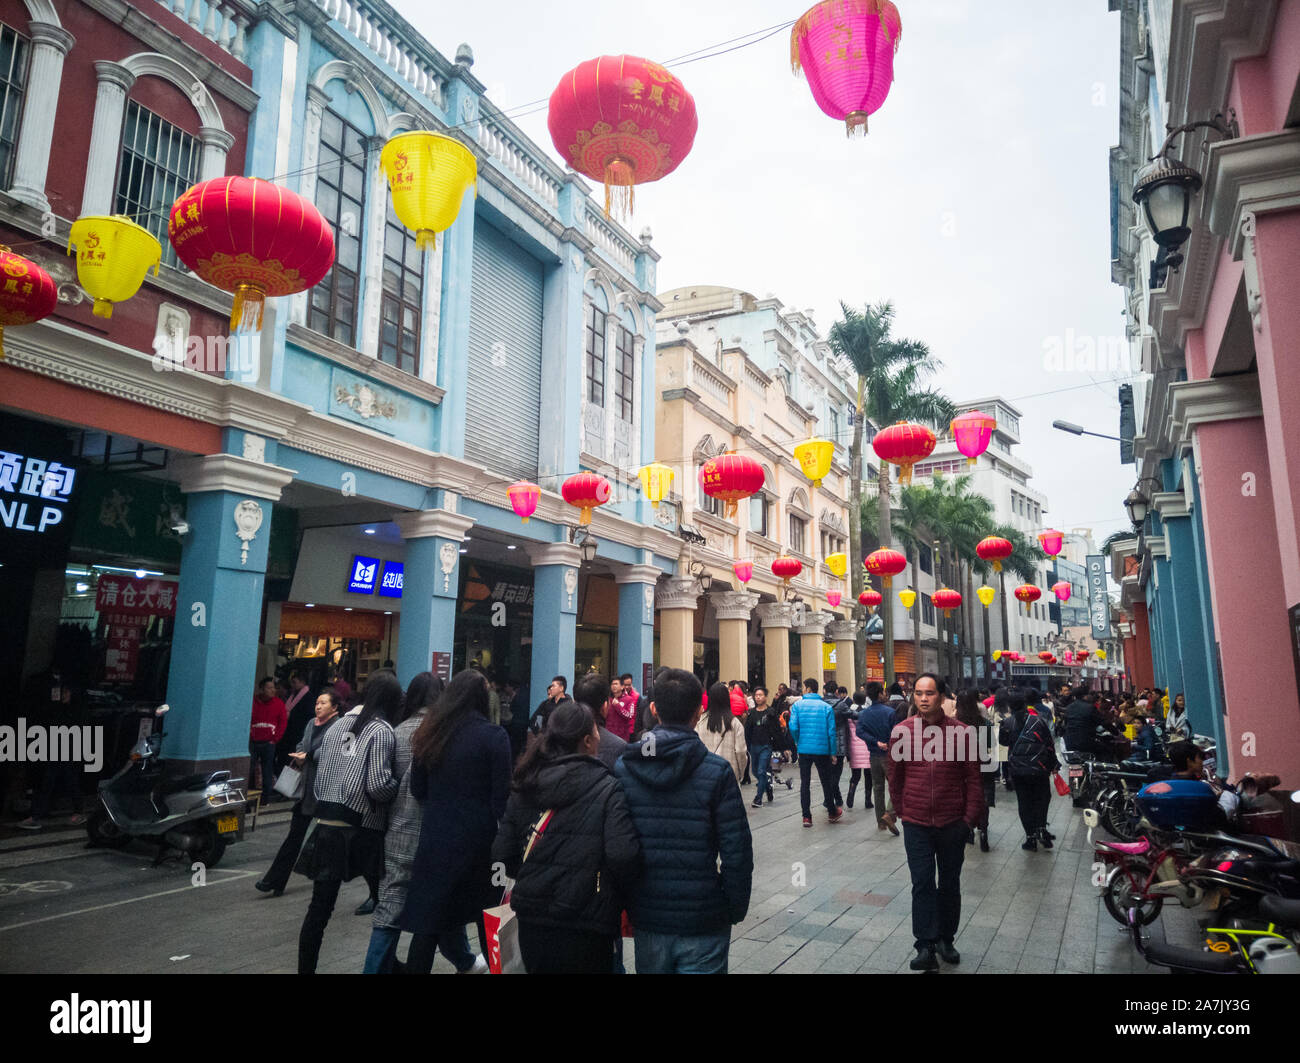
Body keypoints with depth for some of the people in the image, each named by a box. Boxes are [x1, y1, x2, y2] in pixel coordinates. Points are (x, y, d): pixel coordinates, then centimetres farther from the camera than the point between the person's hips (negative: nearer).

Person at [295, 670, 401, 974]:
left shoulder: (338, 726, 10)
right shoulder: (381, 731, -10)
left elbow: (321, 776, 13)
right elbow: (378, 785, -19)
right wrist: (400, 788, -1)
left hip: (327, 825, 5)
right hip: (363, 829, -5)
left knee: (319, 907, 9)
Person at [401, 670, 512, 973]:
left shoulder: (429, 732, 1)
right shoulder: (493, 736, -12)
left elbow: (417, 789, 9)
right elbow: (501, 796, -12)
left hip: (436, 836, 3)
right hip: (478, 837, -3)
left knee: (429, 920, 8)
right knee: (488, 916, 15)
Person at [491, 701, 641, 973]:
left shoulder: (524, 788, 0)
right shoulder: (606, 790, -14)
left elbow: (502, 855, 2)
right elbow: (622, 856, -22)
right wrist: (619, 897, -2)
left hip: (531, 922, 4)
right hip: (584, 929, -4)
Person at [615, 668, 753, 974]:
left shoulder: (623, 768, -3)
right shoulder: (717, 771, -13)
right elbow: (737, 852, -12)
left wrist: (625, 903, 14)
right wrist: (736, 909, 2)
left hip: (647, 917, 4)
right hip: (703, 924, -3)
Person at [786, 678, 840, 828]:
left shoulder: (797, 705, -5)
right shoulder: (826, 707, -2)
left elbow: (793, 727, -13)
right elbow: (831, 731, -4)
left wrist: (797, 742, 5)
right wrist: (833, 752, 3)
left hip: (804, 749, -1)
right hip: (822, 750, 1)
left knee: (805, 783, 7)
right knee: (826, 781, 16)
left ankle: (807, 817, 6)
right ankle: (832, 812, 29)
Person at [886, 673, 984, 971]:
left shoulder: (960, 732, -8)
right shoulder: (901, 731, -5)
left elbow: (973, 777, 0)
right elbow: (895, 777, 6)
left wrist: (970, 817, -2)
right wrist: (902, 812, 10)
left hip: (952, 823, 1)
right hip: (916, 824, 0)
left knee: (950, 884, 15)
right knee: (922, 884, -2)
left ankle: (945, 939, 31)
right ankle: (926, 947, 4)